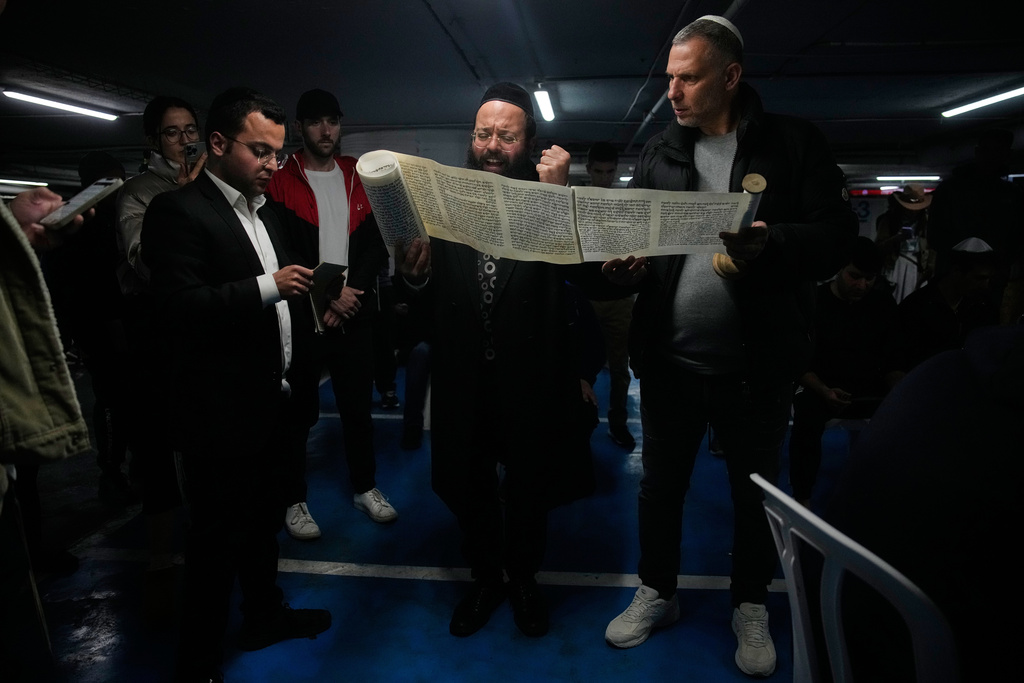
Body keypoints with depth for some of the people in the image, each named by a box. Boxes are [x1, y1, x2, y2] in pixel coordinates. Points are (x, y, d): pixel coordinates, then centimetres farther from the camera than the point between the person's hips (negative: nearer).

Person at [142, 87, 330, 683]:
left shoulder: (273, 213, 13)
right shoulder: (178, 211, -11)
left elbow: (304, 270, 21)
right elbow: (182, 307, -22)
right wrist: (267, 287, -27)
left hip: (278, 405, 7)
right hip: (222, 414, -7)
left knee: (263, 524, 23)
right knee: (217, 541, 8)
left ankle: (265, 616, 43)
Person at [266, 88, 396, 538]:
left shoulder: (360, 178, 11)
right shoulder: (279, 181, -1)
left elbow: (377, 243, 5)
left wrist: (351, 291, -7)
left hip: (354, 313, 3)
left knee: (358, 405, 11)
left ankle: (365, 487, 27)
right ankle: (294, 500, 19)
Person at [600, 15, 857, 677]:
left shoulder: (794, 143, -3)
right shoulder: (659, 152, 8)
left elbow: (836, 236, -8)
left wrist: (771, 243, -28)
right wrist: (626, 265, -13)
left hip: (755, 366, -2)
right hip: (669, 361, 3)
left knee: (754, 493, 15)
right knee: (661, 486, 16)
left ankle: (751, 606, 39)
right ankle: (657, 593, 38)